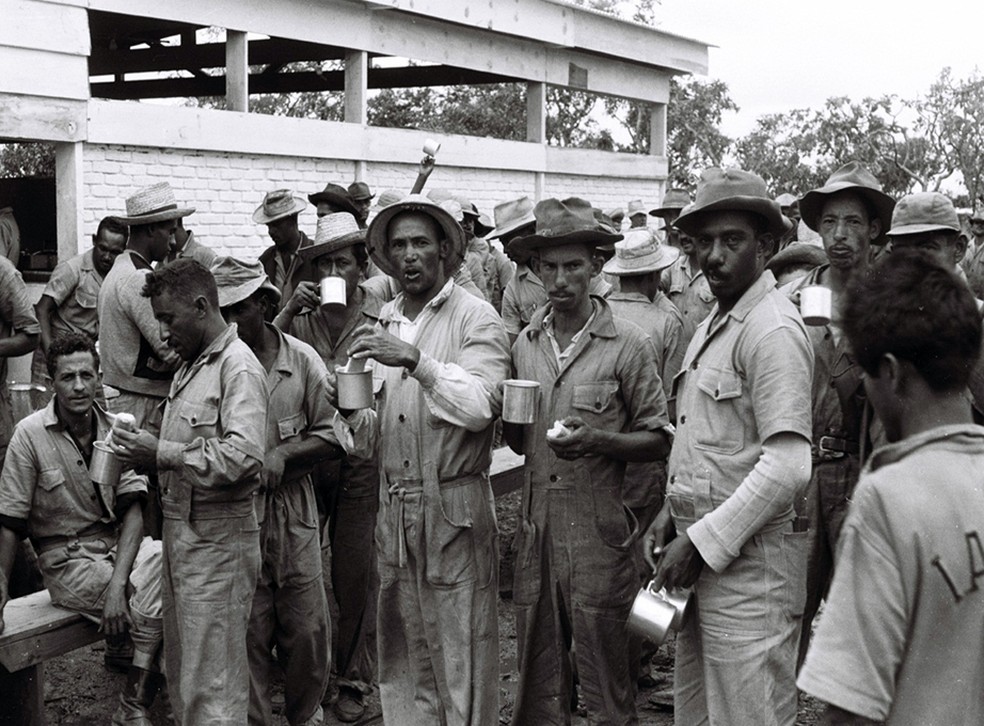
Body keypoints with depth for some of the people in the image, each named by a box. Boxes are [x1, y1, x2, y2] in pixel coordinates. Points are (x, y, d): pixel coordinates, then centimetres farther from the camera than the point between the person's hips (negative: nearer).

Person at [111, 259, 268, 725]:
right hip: (182, 530, 10)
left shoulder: (238, 367, -14)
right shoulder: (191, 366, 16)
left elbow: (242, 456, -26)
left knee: (212, 687, -3)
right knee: (181, 673, 17)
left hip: (217, 538, -9)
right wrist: (145, 453, 2)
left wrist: (162, 454, -19)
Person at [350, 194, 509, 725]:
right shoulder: (385, 321, 13)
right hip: (393, 506, 6)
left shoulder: (476, 318, -5)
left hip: (453, 507, -6)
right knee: (402, 655, 12)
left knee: (460, 656, -1)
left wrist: (416, 360, -24)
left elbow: (478, 407, -18)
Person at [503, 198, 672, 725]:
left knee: (604, 676, 2)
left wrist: (599, 440, -19)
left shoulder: (628, 345, -4)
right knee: (537, 677, 12)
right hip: (536, 521, 5)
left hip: (598, 527, -4)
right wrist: (511, 419, -4)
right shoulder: (525, 344, 10)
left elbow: (658, 440, -2)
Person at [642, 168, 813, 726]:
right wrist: (673, 513, 11)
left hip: (748, 561, -9)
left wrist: (701, 543, -19)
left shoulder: (772, 329, -15)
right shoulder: (716, 321, 16)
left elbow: (788, 466, -23)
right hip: (702, 557, 9)